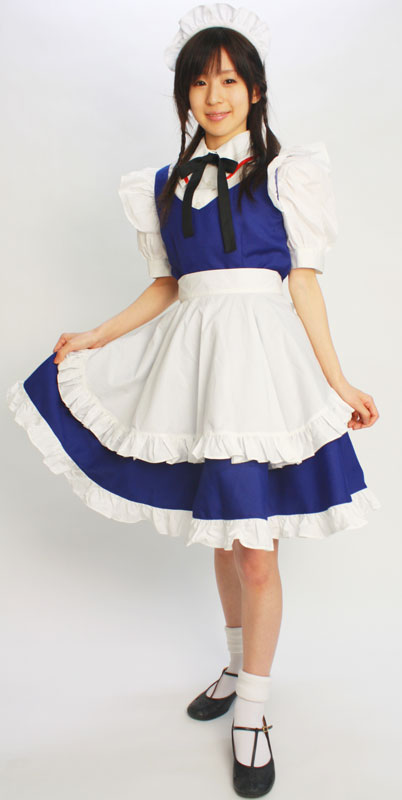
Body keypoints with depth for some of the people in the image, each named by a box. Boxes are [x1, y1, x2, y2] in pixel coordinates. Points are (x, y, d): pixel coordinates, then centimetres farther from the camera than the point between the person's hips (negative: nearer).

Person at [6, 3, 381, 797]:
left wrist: (338, 383, -4)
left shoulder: (287, 172, 3)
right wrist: (94, 338, 9)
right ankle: (240, 665, 37)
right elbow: (164, 287, 15)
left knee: (255, 543, -2)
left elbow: (305, 285, -1)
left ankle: (252, 716, 17)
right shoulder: (164, 186, 13)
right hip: (194, 358, 4)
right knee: (219, 530, 14)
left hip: (263, 357, -4)